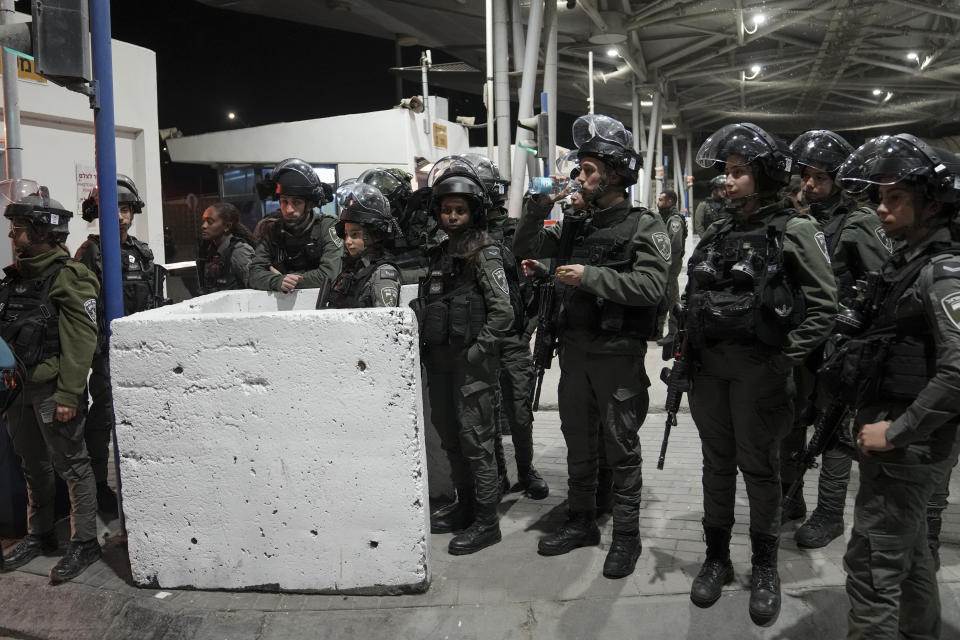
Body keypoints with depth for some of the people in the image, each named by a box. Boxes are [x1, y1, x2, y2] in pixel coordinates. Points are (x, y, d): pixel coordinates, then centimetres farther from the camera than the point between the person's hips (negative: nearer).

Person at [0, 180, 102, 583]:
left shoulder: (68, 277, -13)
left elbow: (82, 339, -18)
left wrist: (68, 395, -21)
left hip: (52, 391, -8)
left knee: (71, 467, 2)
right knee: (33, 467, 18)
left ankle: (84, 543, 12)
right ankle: (40, 536, 33)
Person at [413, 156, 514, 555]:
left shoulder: (484, 253, -10)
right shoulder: (440, 252, 13)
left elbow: (503, 314, -16)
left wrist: (475, 352, -16)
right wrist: (428, 348, 9)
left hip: (472, 364, -8)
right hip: (440, 361, 8)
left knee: (476, 442, -1)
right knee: (450, 439, 16)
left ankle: (486, 522, 9)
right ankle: (465, 507, 31)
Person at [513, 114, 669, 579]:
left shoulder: (645, 227, -7)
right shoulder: (576, 224, 10)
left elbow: (651, 287, -20)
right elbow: (525, 250, 13)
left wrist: (590, 277, -21)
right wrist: (539, 204, 0)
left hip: (619, 353, -6)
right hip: (575, 348, 6)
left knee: (621, 449, 4)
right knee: (579, 444, 16)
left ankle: (626, 535, 19)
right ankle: (581, 523, 32)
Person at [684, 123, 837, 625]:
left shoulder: (793, 230, -5)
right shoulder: (717, 233, 11)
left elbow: (824, 305, -9)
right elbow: (693, 298, 17)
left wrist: (785, 359, -14)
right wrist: (688, 353, 9)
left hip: (759, 370, -5)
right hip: (710, 367, 5)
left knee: (759, 468, 7)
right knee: (717, 463, 13)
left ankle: (765, 568, 25)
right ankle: (716, 558, 28)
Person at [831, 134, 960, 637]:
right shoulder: (908, 260, 11)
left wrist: (895, 431, -23)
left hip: (908, 446, -9)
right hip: (903, 439, 9)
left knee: (872, 563, -3)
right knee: (909, 551, 23)